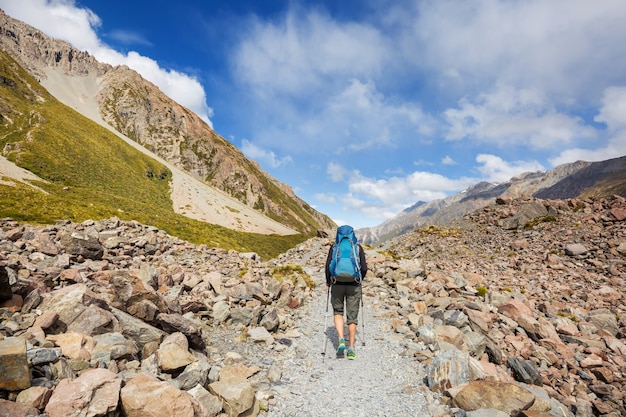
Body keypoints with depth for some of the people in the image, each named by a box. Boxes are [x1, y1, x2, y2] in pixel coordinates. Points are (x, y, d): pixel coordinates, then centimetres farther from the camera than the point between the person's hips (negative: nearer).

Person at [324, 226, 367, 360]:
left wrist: (328, 281, 11)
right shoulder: (358, 247, 4)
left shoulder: (334, 246, 2)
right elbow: (364, 268, 1)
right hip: (354, 285, 1)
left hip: (337, 284, 0)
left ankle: (341, 339, 0)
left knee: (338, 311, 18)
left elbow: (328, 265, -4)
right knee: (352, 316, 10)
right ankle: (351, 348, 12)